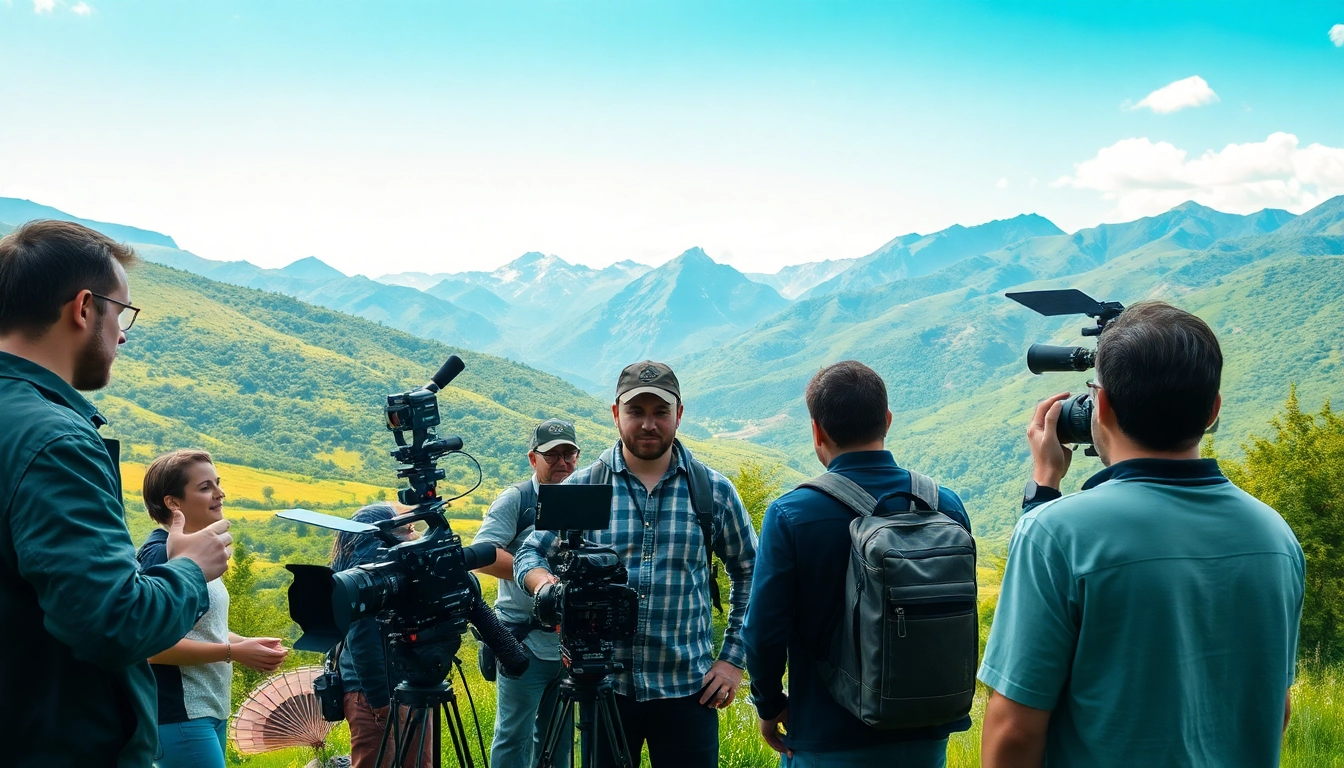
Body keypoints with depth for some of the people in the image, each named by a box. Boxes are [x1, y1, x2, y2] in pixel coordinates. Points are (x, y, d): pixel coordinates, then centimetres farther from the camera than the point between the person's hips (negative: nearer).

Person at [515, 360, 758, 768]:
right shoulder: (582, 486, -1)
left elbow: (749, 573, 9)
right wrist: (545, 582, -18)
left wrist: (733, 658, 3)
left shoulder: (714, 490, 0)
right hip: (604, 686, 1)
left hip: (687, 689, 0)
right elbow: (530, 554, 5)